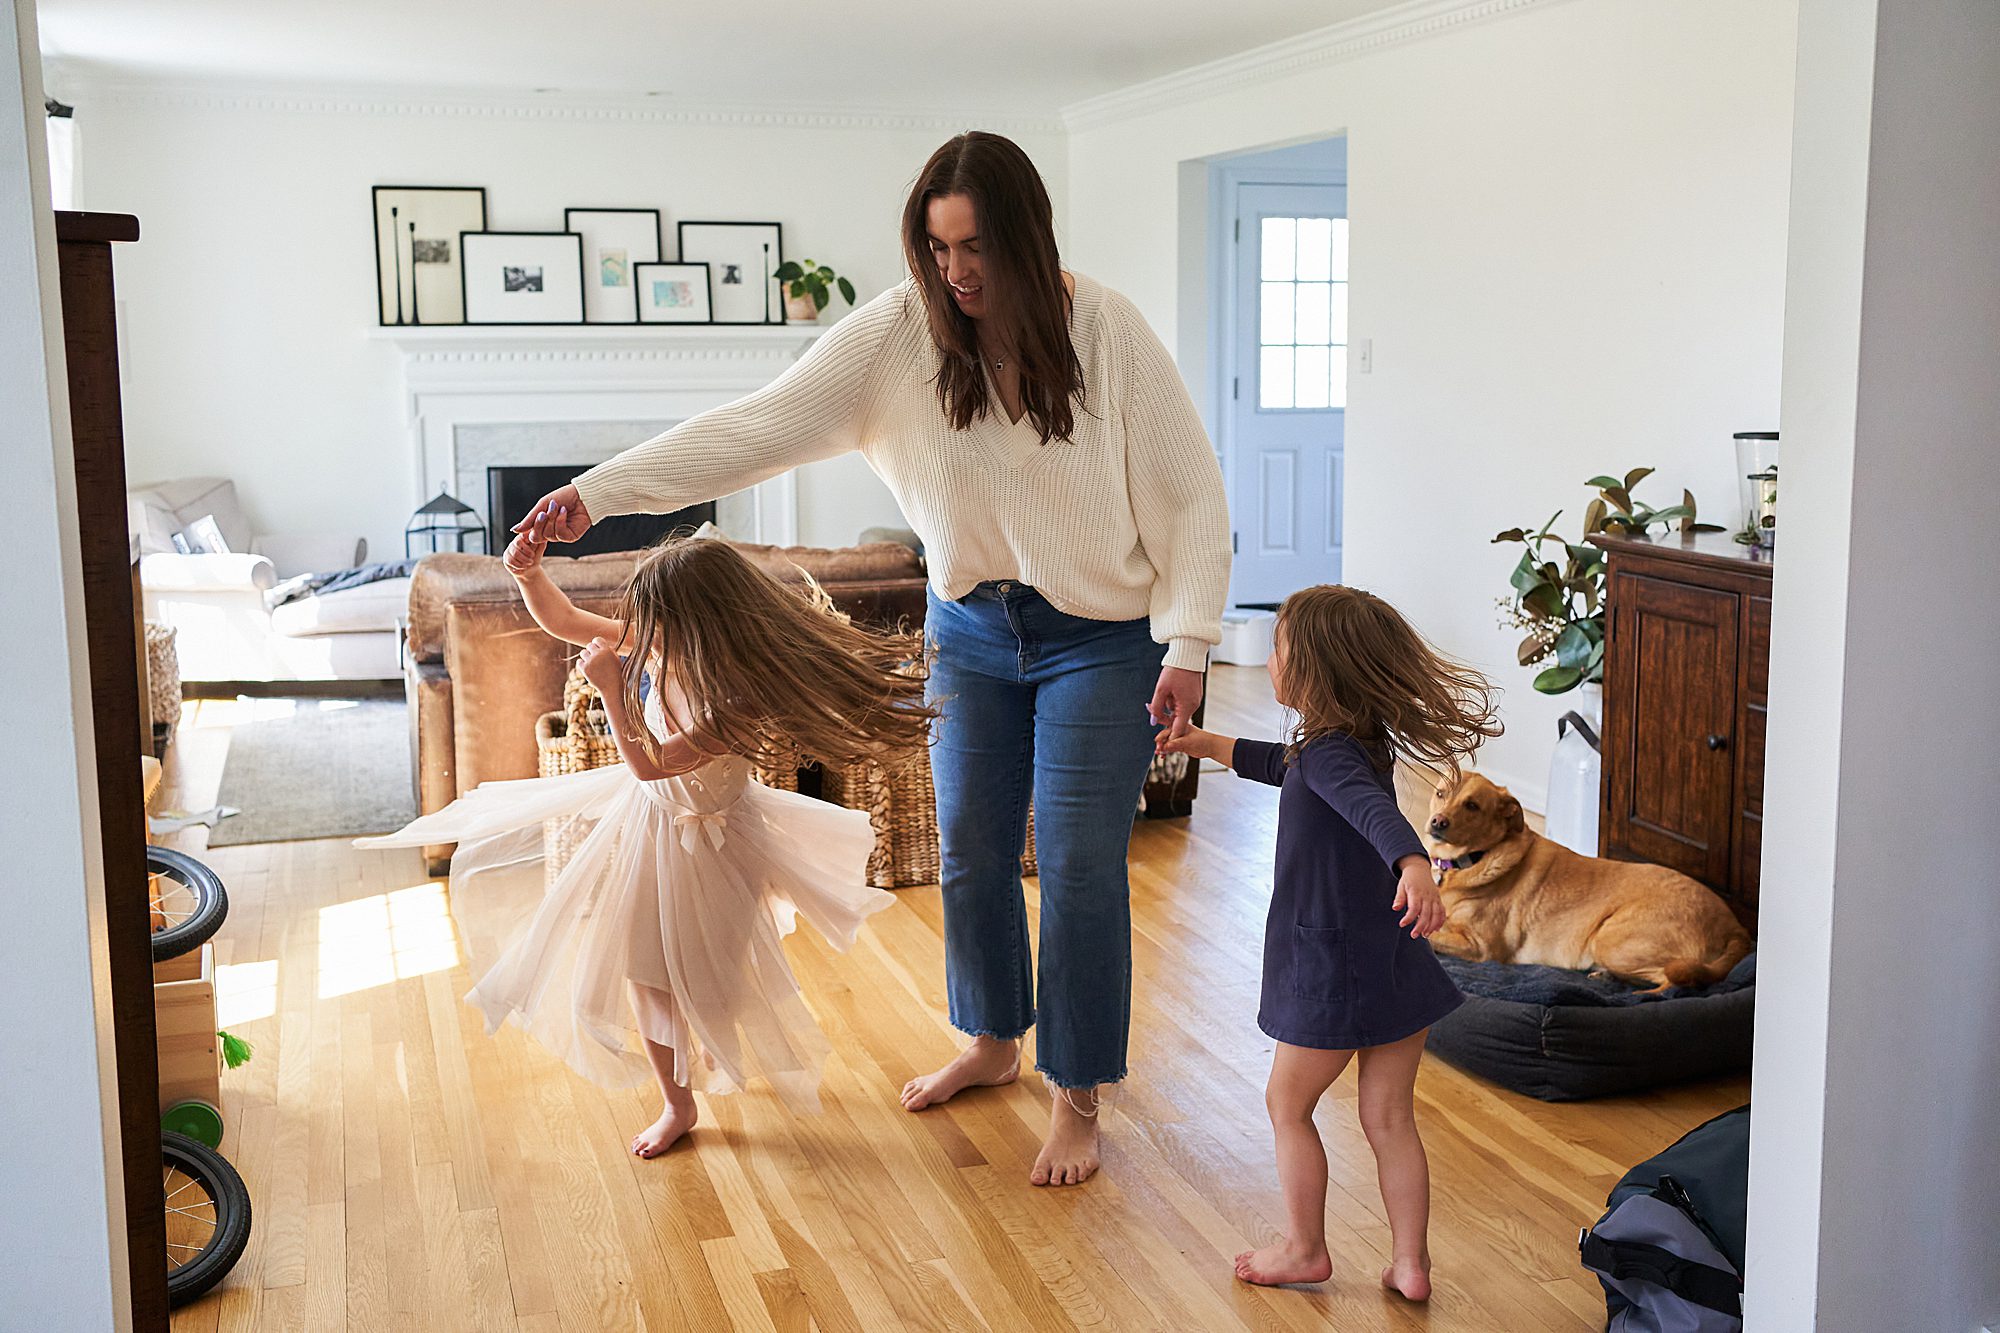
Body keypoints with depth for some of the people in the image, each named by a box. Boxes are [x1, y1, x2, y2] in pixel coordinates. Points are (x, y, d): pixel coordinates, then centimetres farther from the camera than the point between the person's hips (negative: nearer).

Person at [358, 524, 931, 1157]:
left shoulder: (735, 701, -35)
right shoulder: (654, 644, -16)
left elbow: (649, 763, -34)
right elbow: (562, 621, -5)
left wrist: (611, 687, -36)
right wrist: (528, 572, -23)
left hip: (703, 838, -7)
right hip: (648, 815, 7)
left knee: (698, 975, 13)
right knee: (644, 970, 16)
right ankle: (677, 1105, 35)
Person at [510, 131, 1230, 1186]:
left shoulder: (1105, 330, -17)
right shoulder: (897, 333, -11)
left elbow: (1187, 492, -11)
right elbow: (761, 426, -16)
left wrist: (1187, 643, -13)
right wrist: (601, 489, -24)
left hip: (1100, 637, -3)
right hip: (972, 629, 4)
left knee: (1078, 865, -1)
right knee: (970, 847, 14)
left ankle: (1076, 1098, 16)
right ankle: (992, 1042, 38)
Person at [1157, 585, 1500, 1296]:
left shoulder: (1329, 754, -21)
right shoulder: (1363, 744, 8)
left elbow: (1375, 809, -42)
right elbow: (1284, 766, 29)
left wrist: (1412, 865, -60)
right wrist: (1213, 745, 32)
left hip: (1334, 968, -8)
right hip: (1397, 964, 8)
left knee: (1288, 1103, 12)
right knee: (1390, 1118, 14)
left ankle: (1305, 1250, 23)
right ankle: (1412, 1263, 19)